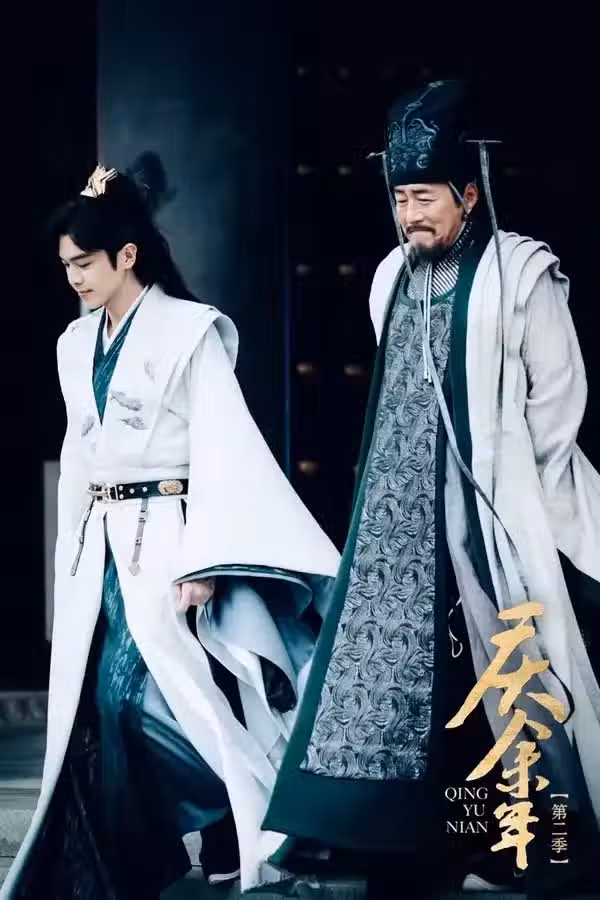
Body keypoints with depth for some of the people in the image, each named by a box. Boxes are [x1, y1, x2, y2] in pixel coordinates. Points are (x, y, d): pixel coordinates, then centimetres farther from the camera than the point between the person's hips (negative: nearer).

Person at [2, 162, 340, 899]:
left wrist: (202, 561, -18)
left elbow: (220, 450, -12)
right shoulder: (77, 343, 13)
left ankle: (240, 823, 2)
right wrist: (71, 553, 15)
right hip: (99, 543, 7)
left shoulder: (191, 330, -7)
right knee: (91, 705, 3)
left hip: (163, 536, -7)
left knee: (131, 695, -14)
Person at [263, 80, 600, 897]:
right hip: (405, 511, 6)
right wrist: (411, 479, 14)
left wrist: (506, 485, -3)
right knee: (399, 663, 2)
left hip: (492, 517, -6)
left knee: (508, 673, -3)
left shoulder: (522, 272, -6)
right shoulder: (395, 278, 12)